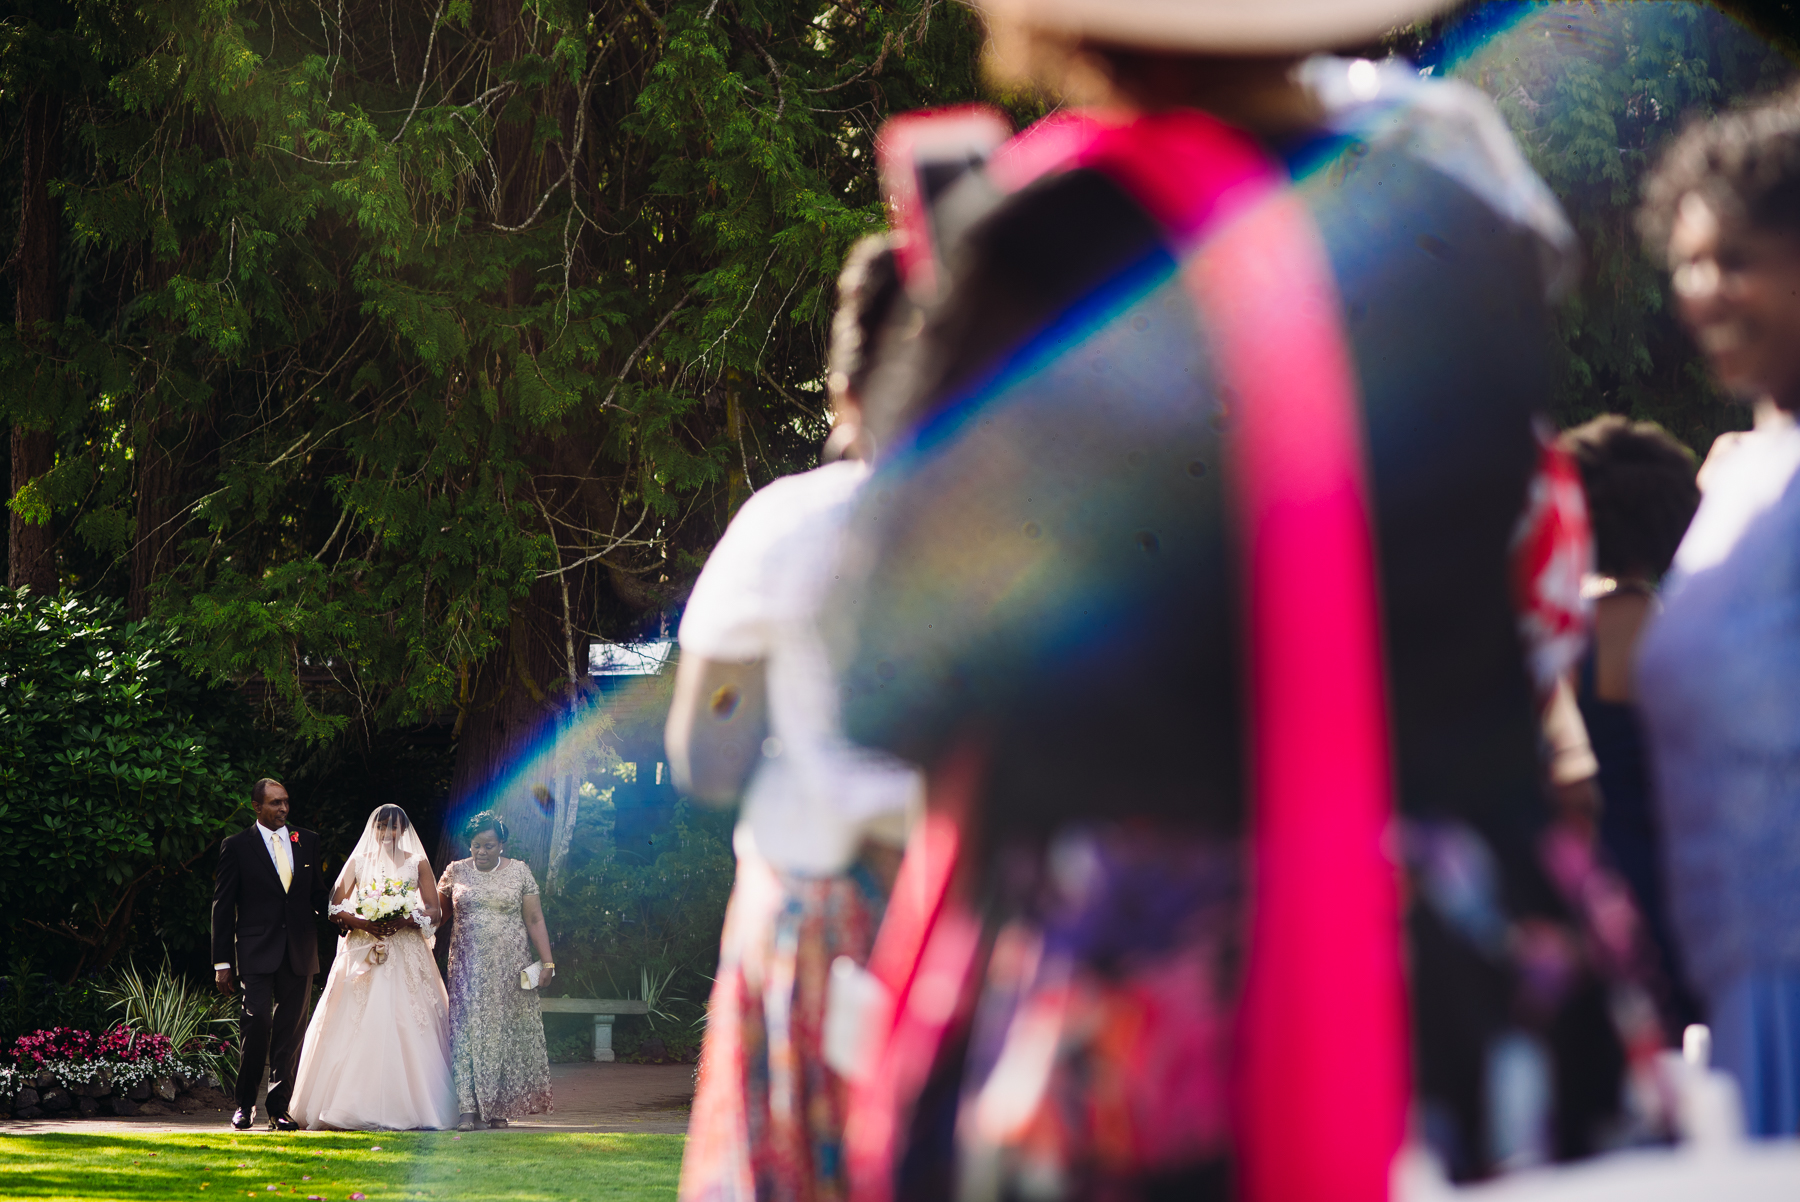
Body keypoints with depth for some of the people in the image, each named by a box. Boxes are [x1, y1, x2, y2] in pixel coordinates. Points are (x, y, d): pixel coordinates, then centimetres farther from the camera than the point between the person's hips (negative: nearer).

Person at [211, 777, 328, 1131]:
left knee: (290, 1030, 2)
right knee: (258, 1022, -14)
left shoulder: (307, 841, 13)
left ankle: (279, 1107, 9)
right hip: (258, 953, -3)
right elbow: (222, 906, 3)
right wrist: (222, 962, -1)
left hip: (299, 954, 3)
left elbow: (318, 894, 19)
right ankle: (245, 1104, -1)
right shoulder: (236, 846, 3)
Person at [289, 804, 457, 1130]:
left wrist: (406, 920, -12)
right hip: (363, 953, 0)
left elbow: (435, 910, 6)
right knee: (358, 1027, -9)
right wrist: (362, 922, -12)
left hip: (406, 954, 0)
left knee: (407, 1028, -8)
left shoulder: (417, 863, 10)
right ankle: (354, 1107, -8)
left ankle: (408, 1109, -6)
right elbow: (335, 908, 6)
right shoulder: (358, 862, 12)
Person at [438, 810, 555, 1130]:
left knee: (505, 1030, -2)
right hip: (468, 968, 1)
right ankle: (469, 1108, -11)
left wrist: (547, 961, -4)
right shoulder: (456, 872, 7)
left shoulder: (519, 872, 4)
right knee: (468, 1029, -8)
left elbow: (534, 920, 3)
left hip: (509, 968, 0)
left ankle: (499, 1107, 4)